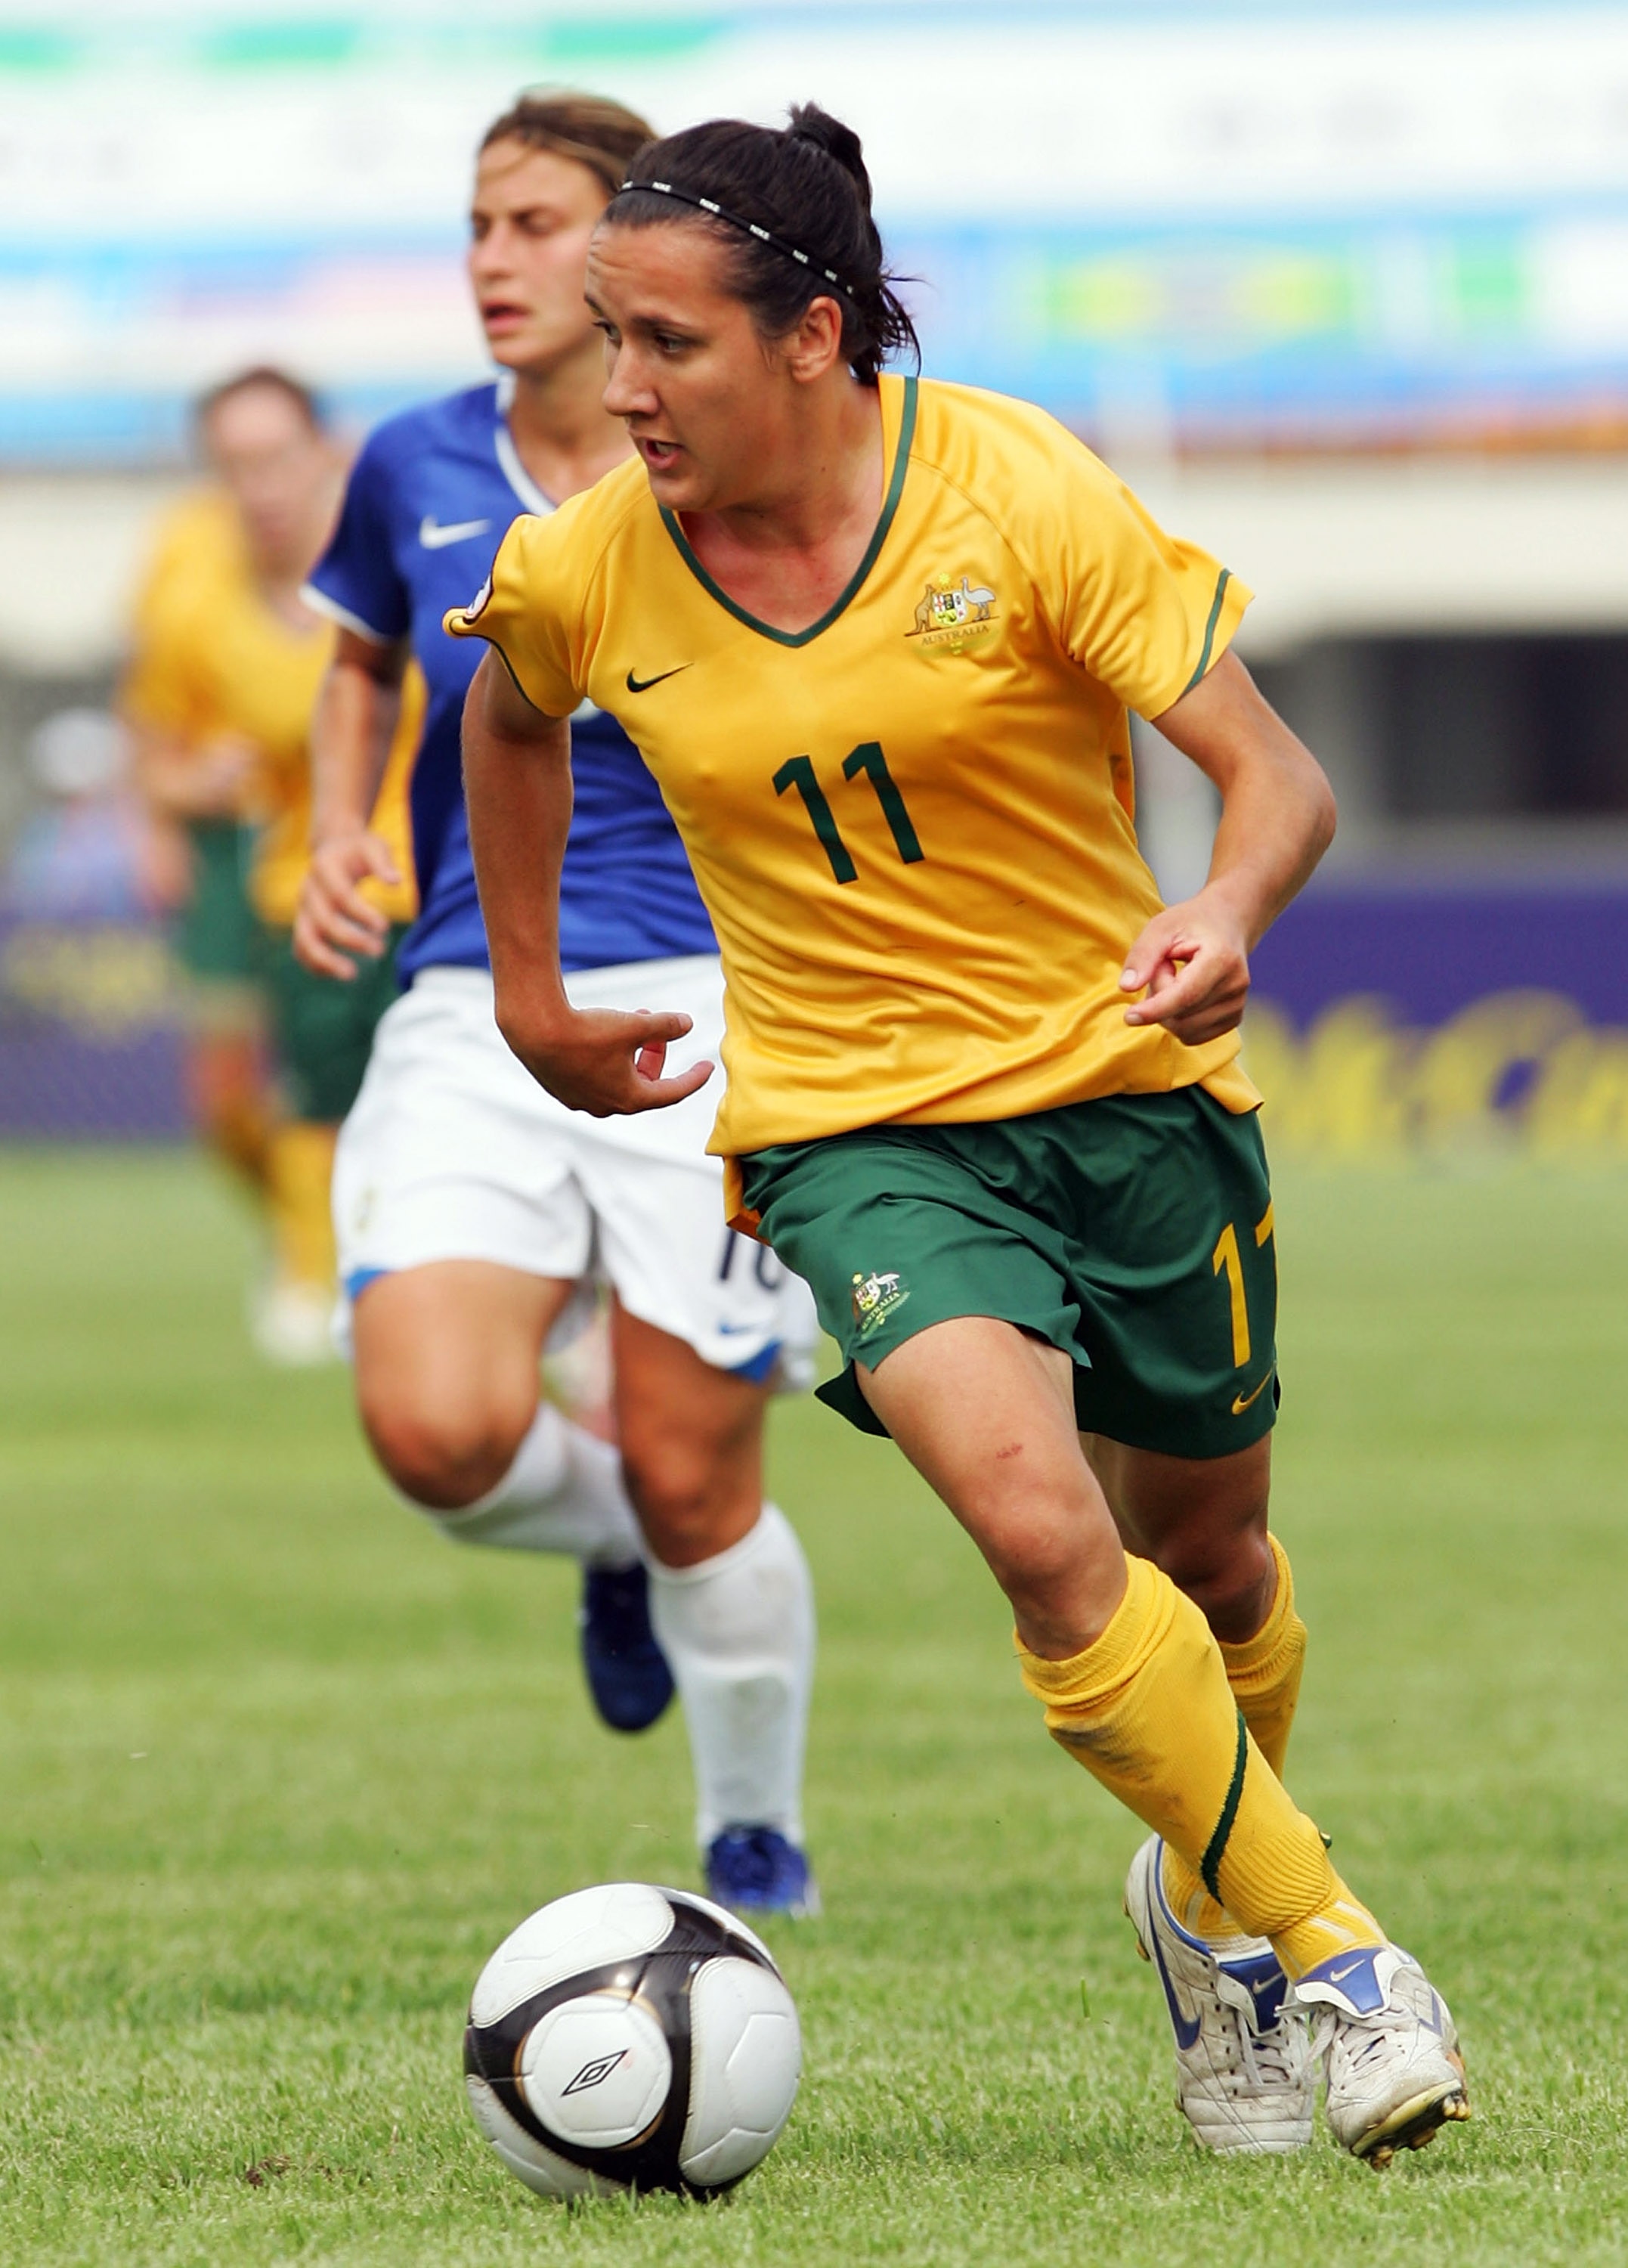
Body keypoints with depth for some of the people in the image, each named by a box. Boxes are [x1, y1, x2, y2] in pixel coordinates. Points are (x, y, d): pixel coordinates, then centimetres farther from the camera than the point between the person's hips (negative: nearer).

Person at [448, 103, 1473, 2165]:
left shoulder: (1016, 491, -16)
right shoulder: (583, 571, -8)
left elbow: (1278, 777, -17)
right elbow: (511, 718, 18)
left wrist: (1222, 923, -37)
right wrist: (526, 990, 19)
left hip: (1126, 1084, 0)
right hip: (853, 1128, 0)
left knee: (1201, 1552, 15)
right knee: (1037, 1520, -25)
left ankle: (1209, 1895, 47)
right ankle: (1323, 1958, -13)